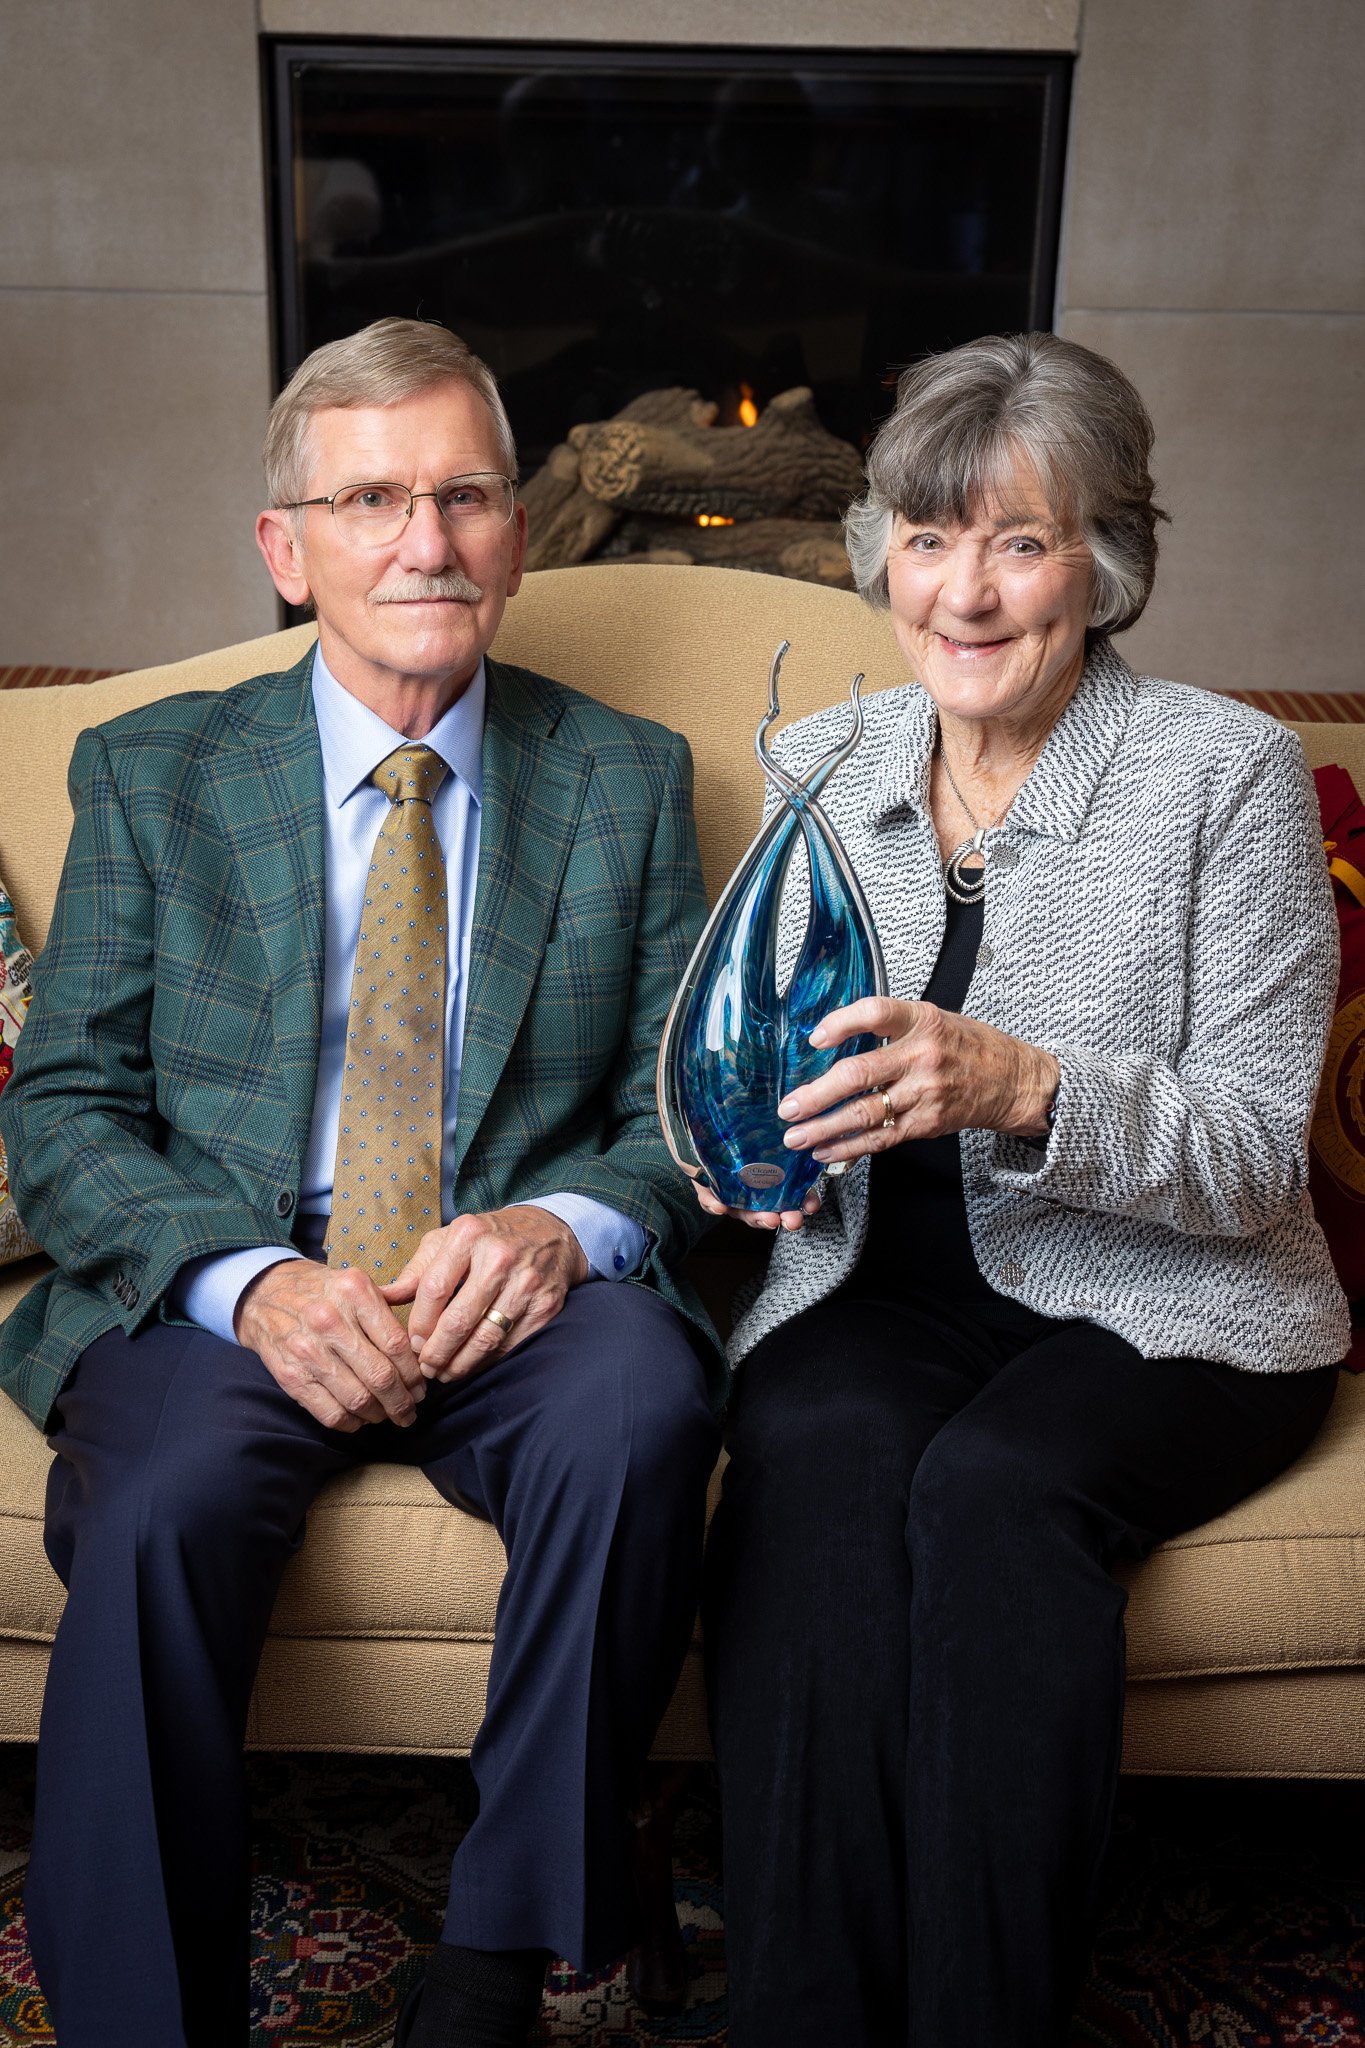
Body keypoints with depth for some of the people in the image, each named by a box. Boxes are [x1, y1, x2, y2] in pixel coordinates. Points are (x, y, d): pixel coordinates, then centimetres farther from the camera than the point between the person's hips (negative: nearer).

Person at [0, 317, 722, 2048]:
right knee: (158, 1510, -32)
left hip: (518, 1296, 1)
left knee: (643, 1416, -32)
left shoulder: (627, 780, 11)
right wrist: (251, 1282, -17)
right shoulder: (150, 773, 8)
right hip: (224, 1297, 0)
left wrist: (564, 1226, -16)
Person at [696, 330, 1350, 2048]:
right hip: (888, 1279, 3)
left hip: (1164, 1307, -2)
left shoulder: (1225, 772, -6)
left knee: (993, 1480, -33)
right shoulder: (818, 767, 8)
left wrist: (1021, 1090, -28)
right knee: (816, 1444, -30)